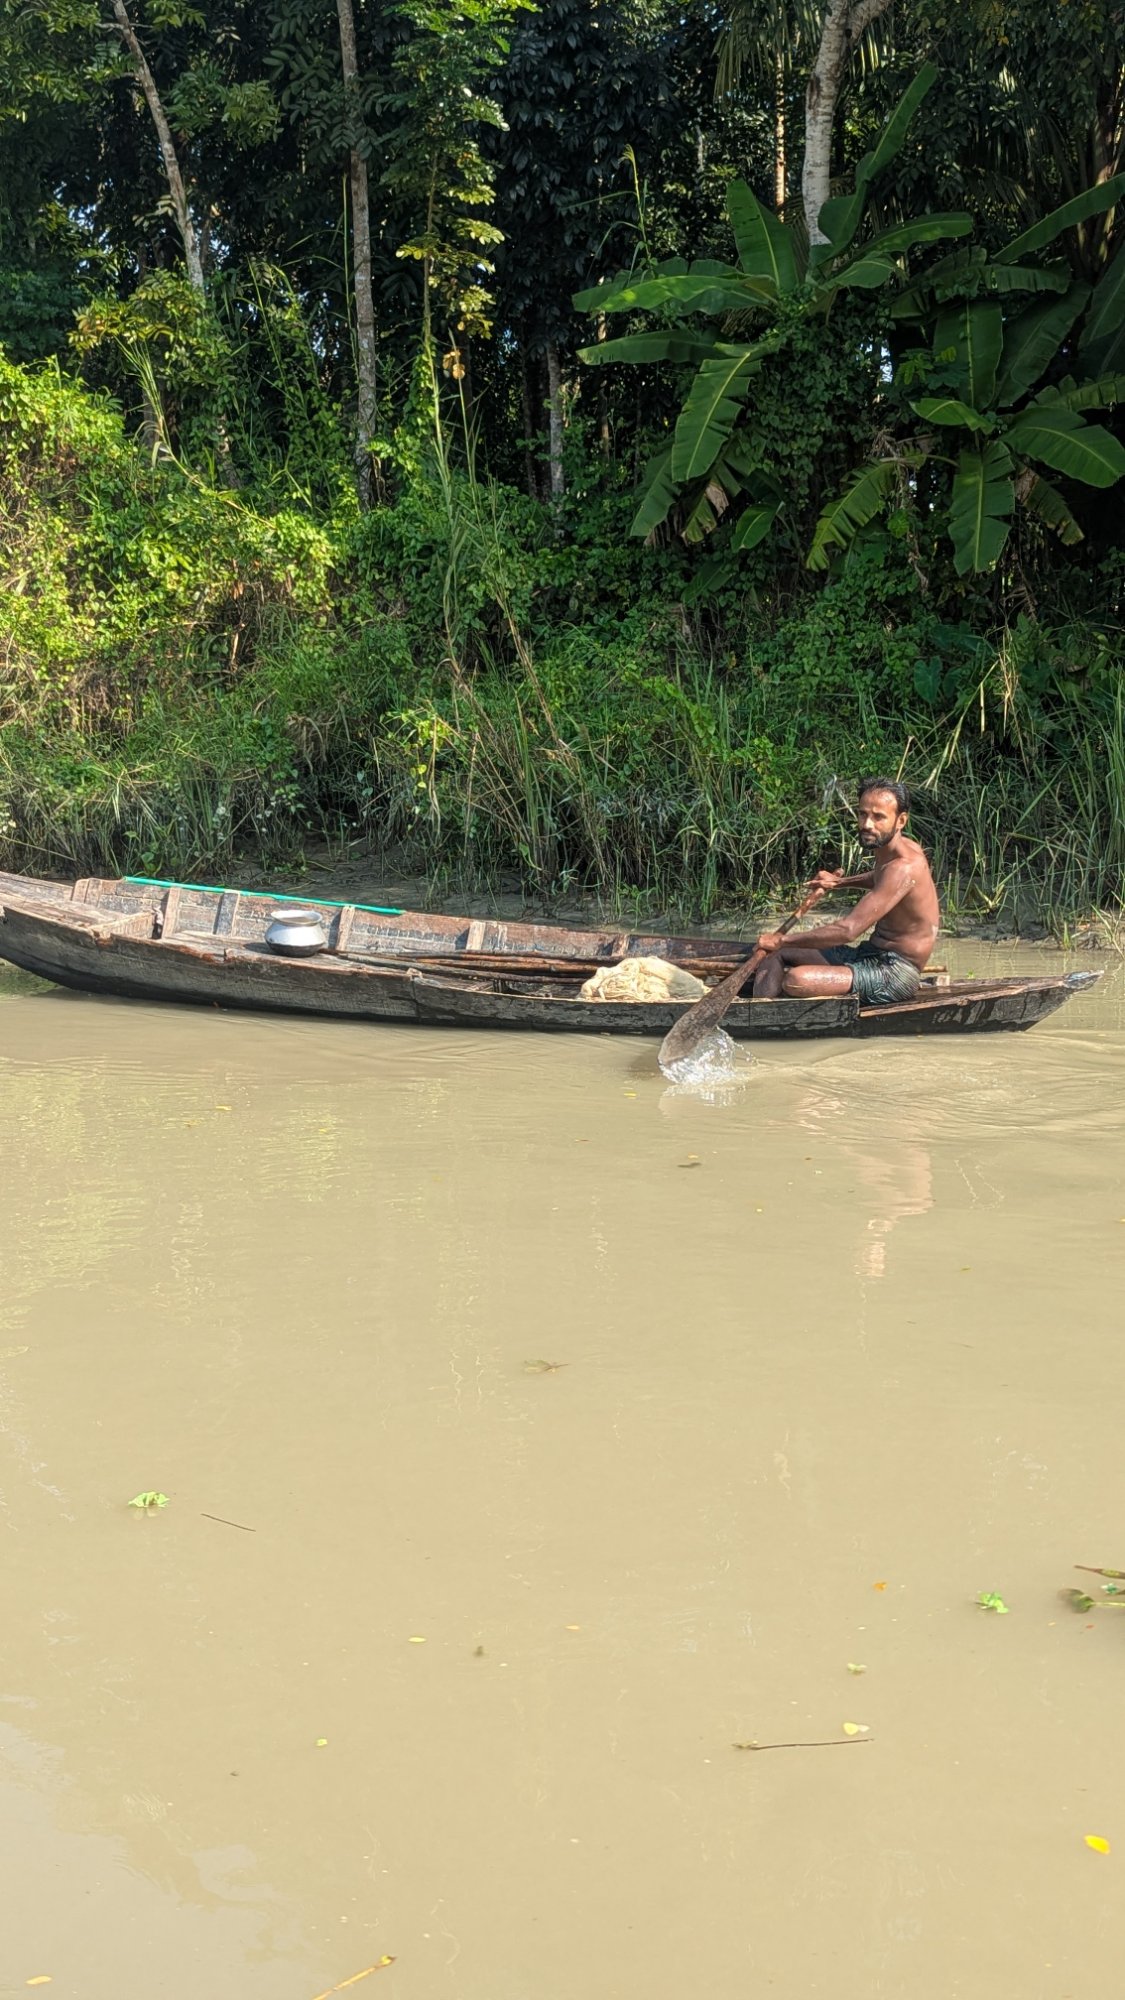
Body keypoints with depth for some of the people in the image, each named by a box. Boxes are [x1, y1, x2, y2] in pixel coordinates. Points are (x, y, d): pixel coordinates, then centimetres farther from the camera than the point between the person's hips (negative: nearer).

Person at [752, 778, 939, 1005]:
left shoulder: (903, 867, -23)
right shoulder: (890, 850, 6)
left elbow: (848, 931, -29)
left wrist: (782, 940, -20)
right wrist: (838, 882, 17)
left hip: (894, 973, -11)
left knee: (796, 980, -31)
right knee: (776, 955, 14)